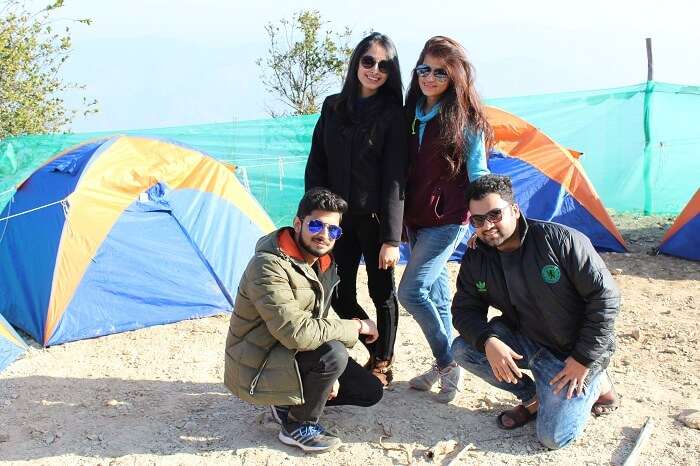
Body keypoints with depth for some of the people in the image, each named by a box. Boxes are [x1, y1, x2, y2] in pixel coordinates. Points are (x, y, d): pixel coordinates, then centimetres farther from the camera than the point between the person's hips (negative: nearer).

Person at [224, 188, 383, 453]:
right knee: (333, 354, -32)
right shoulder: (269, 266, -29)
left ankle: (290, 402, 15)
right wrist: (355, 326, -24)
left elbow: (324, 315, 11)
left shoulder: (322, 262, 1)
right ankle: (298, 426, -8)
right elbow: (296, 333, -36)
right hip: (257, 368, -8)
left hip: (291, 357, 9)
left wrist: (331, 375, 1)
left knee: (370, 392, 7)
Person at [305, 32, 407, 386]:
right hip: (339, 217, 4)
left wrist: (391, 237, -16)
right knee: (341, 296, 6)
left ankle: (382, 364, 26)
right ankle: (378, 350, 29)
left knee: (382, 293, 7)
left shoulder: (392, 113, -5)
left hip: (375, 219, -4)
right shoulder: (333, 107, 7)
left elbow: (395, 178, -11)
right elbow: (316, 165, 8)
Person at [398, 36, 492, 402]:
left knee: (411, 291, -13)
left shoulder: (465, 119, -9)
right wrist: (398, 217, 13)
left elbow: (477, 174, -8)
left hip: (447, 220, -6)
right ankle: (444, 363, 27)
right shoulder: (411, 113, 7)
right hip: (414, 218, 6)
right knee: (436, 292, 14)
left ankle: (448, 363, 5)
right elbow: (402, 168, 12)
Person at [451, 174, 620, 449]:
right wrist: (488, 342, -25)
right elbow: (465, 310, -2)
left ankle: (596, 384, 14)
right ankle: (533, 398, 4)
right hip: (526, 341, 5)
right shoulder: (476, 260, -8)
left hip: (573, 352, -5)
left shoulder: (560, 240, -24)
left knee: (554, 437, -14)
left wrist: (584, 359, -18)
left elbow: (605, 296, -20)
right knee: (463, 349, -16)